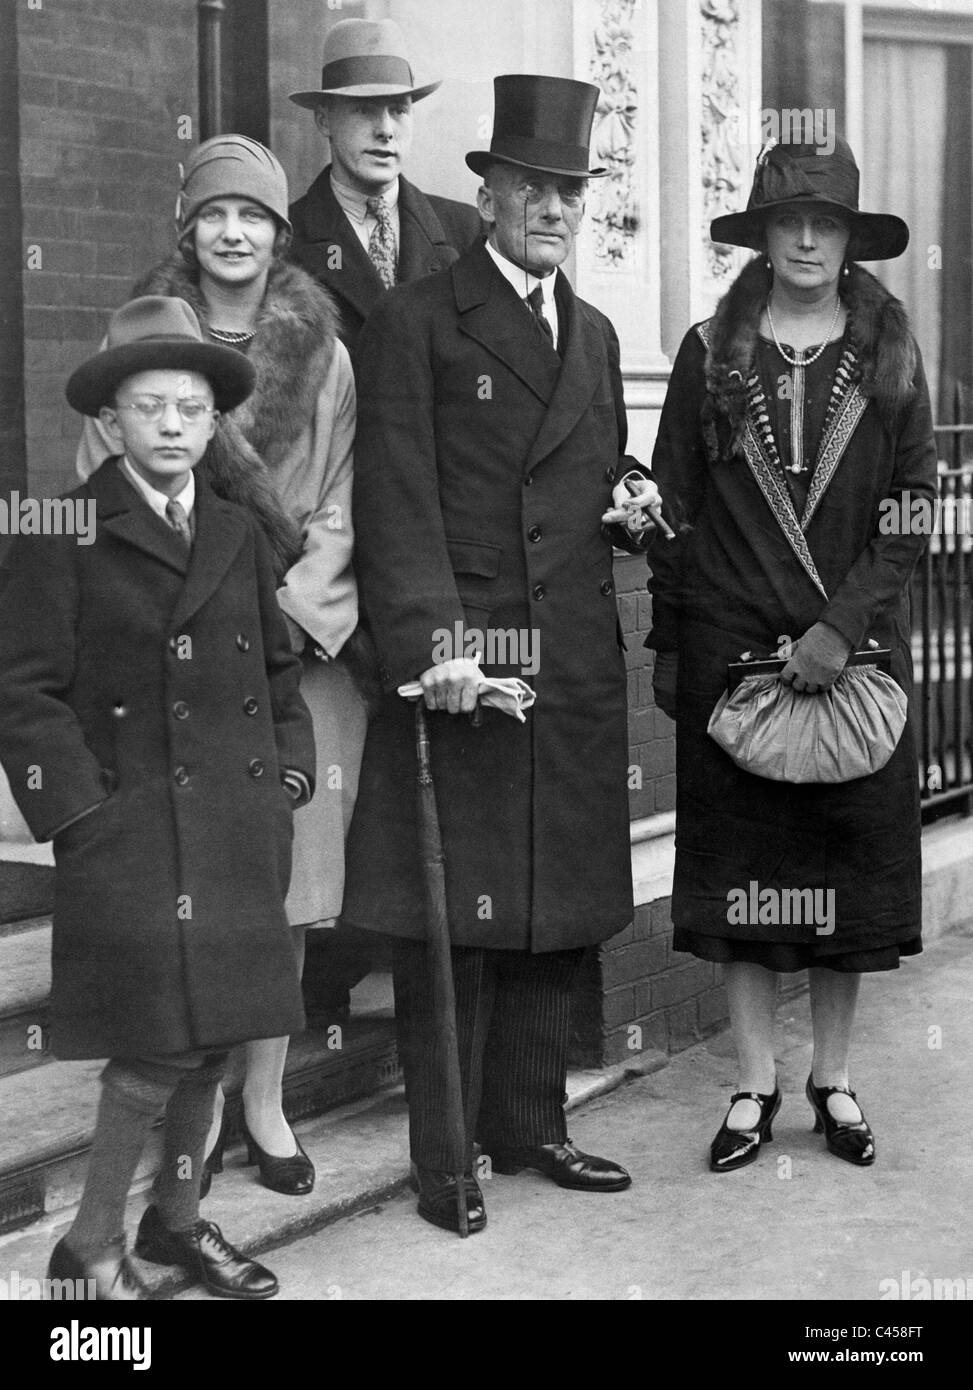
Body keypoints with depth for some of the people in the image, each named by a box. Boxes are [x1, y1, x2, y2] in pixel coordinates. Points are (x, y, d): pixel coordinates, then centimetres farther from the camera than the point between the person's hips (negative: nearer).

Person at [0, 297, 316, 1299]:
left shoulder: (239, 537, 14)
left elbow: (280, 674, 22)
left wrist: (290, 775, 11)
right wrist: (83, 815, -12)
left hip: (239, 832, 6)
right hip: (132, 831, -6)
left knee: (213, 1035, 12)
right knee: (161, 1045, -11)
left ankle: (178, 1217, 30)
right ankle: (91, 1249, 6)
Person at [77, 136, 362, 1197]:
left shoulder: (324, 357, 6)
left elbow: (338, 517, 5)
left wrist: (281, 606, -10)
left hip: (300, 648, 1)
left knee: (284, 880, 2)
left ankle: (264, 1098, 15)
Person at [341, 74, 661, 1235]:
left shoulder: (594, 335, 19)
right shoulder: (414, 322, -2)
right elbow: (397, 497, -11)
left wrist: (631, 490, 5)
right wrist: (434, 639, -22)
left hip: (574, 670, 6)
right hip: (458, 653, -6)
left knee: (552, 911, 12)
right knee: (450, 916, -2)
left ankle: (529, 1127, 25)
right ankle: (445, 1158, 8)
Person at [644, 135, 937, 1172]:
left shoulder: (890, 358, 3)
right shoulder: (711, 354, 3)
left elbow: (916, 510, -2)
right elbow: (672, 507, 5)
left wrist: (841, 627, -13)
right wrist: (668, 646, 2)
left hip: (855, 646, 0)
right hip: (731, 646, 0)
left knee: (852, 861, 5)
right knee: (740, 862, 3)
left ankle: (833, 1079, 19)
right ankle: (754, 1087, 13)